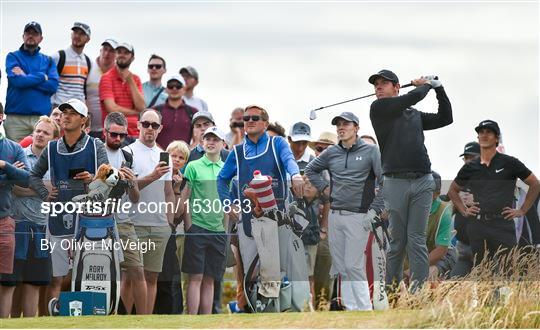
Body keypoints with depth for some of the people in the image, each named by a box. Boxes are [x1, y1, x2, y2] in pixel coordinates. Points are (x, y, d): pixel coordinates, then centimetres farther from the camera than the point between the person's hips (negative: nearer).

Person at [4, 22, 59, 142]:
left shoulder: (48, 61, 14)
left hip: (42, 117, 2)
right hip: (16, 118, -2)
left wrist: (27, 78, -6)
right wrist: (42, 77, -2)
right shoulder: (13, 57, 8)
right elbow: (17, 81, -10)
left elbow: (53, 85, -1)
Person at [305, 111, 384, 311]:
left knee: (354, 266, -11)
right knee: (340, 267, 6)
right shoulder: (331, 153, 10)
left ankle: (364, 310, -6)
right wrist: (323, 188, 13)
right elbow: (310, 169, 28)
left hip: (358, 217, -5)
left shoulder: (370, 151, -3)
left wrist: (375, 210, -11)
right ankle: (349, 307, 12)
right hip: (334, 216, 5)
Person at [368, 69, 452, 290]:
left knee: (416, 239, -2)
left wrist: (439, 88, 18)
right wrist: (425, 85, 13)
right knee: (397, 241, -2)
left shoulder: (415, 115, 19)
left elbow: (445, 118, 23)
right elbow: (413, 97, -5)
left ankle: (419, 288, -7)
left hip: (422, 182, 3)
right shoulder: (378, 108, 4)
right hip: (395, 183, -3)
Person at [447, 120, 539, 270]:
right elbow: (453, 190, 28)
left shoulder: (509, 163, 3)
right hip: (478, 227, 4)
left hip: (503, 224, -4)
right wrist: (463, 210, 13)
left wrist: (522, 211, 3)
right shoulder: (470, 167, 12)